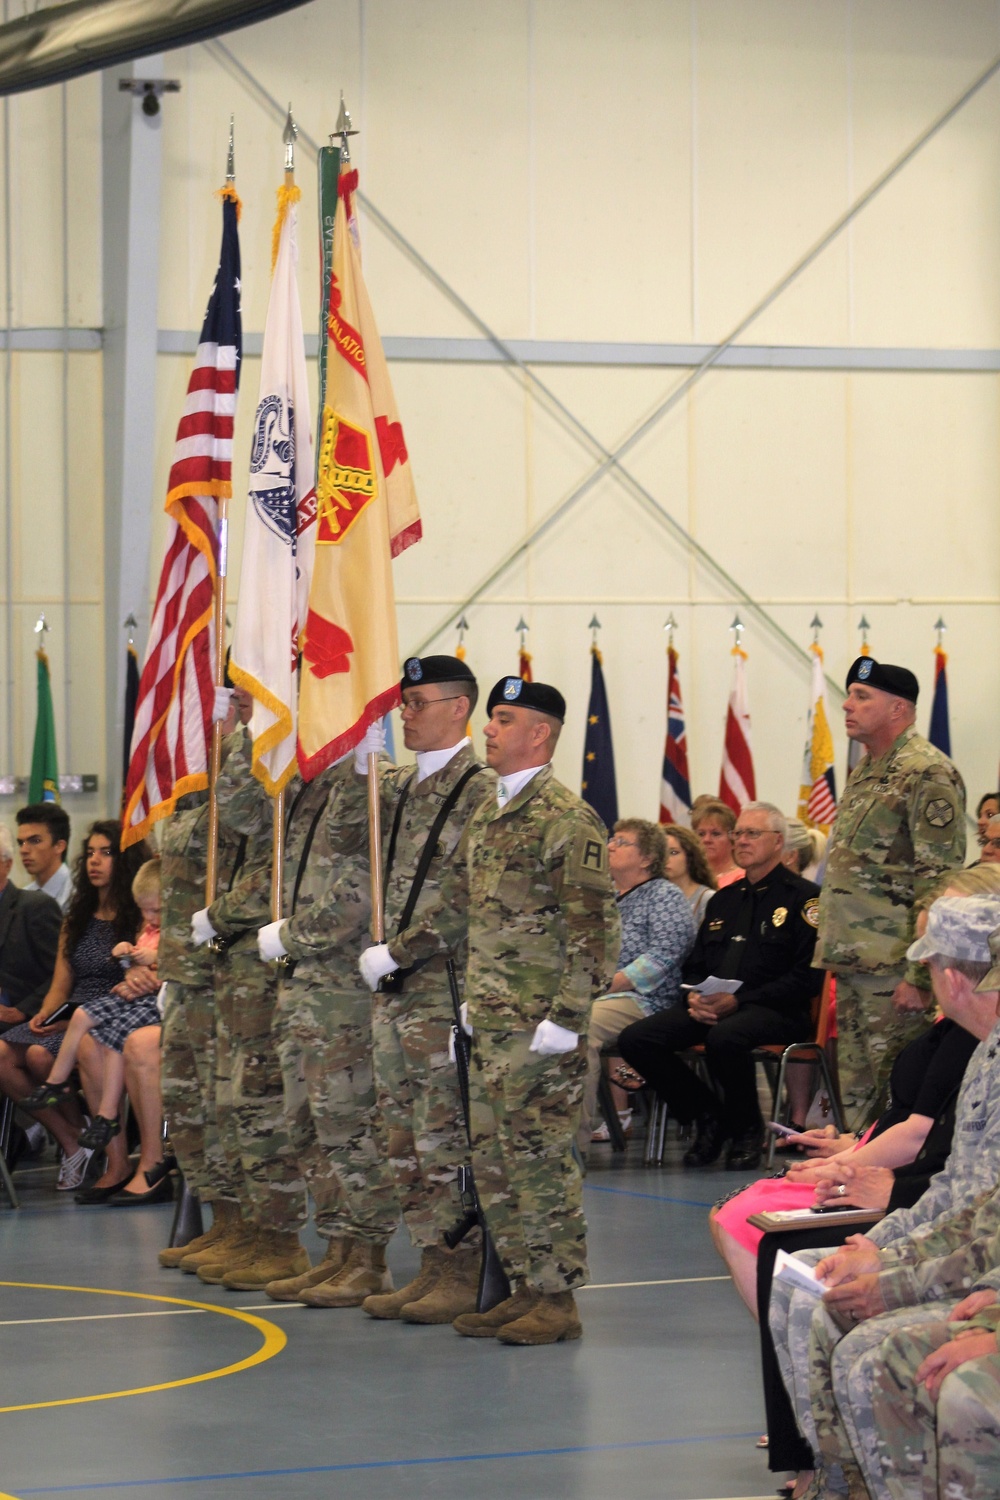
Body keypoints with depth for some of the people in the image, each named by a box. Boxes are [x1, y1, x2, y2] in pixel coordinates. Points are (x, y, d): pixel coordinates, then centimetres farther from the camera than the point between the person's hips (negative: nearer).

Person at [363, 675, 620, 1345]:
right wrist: (395, 953, 22)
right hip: (491, 1023, 9)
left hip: (541, 1027, -9)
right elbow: (458, 906, 26)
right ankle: (525, 1289, 18)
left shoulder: (568, 820, -12)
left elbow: (596, 929, -16)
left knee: (540, 1157, -6)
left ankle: (558, 1301, 1)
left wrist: (566, 1018, -20)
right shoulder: (488, 815, 16)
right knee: (494, 1158, 10)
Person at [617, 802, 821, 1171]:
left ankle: (747, 1128, -11)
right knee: (636, 1039, -17)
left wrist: (738, 1001, -18)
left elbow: (806, 978, -10)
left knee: (725, 1037, -40)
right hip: (710, 1008, 7)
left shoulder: (803, 897, 1)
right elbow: (695, 965, 25)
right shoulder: (724, 900, 23)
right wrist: (695, 998, 0)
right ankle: (709, 1117, 0)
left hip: (776, 1011, -7)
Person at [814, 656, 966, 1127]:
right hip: (853, 964, 9)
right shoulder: (865, 770, 17)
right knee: (857, 1093, 11)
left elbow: (939, 883, -18)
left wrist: (919, 975, -22)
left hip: (893, 968, -9)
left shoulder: (927, 774, -13)